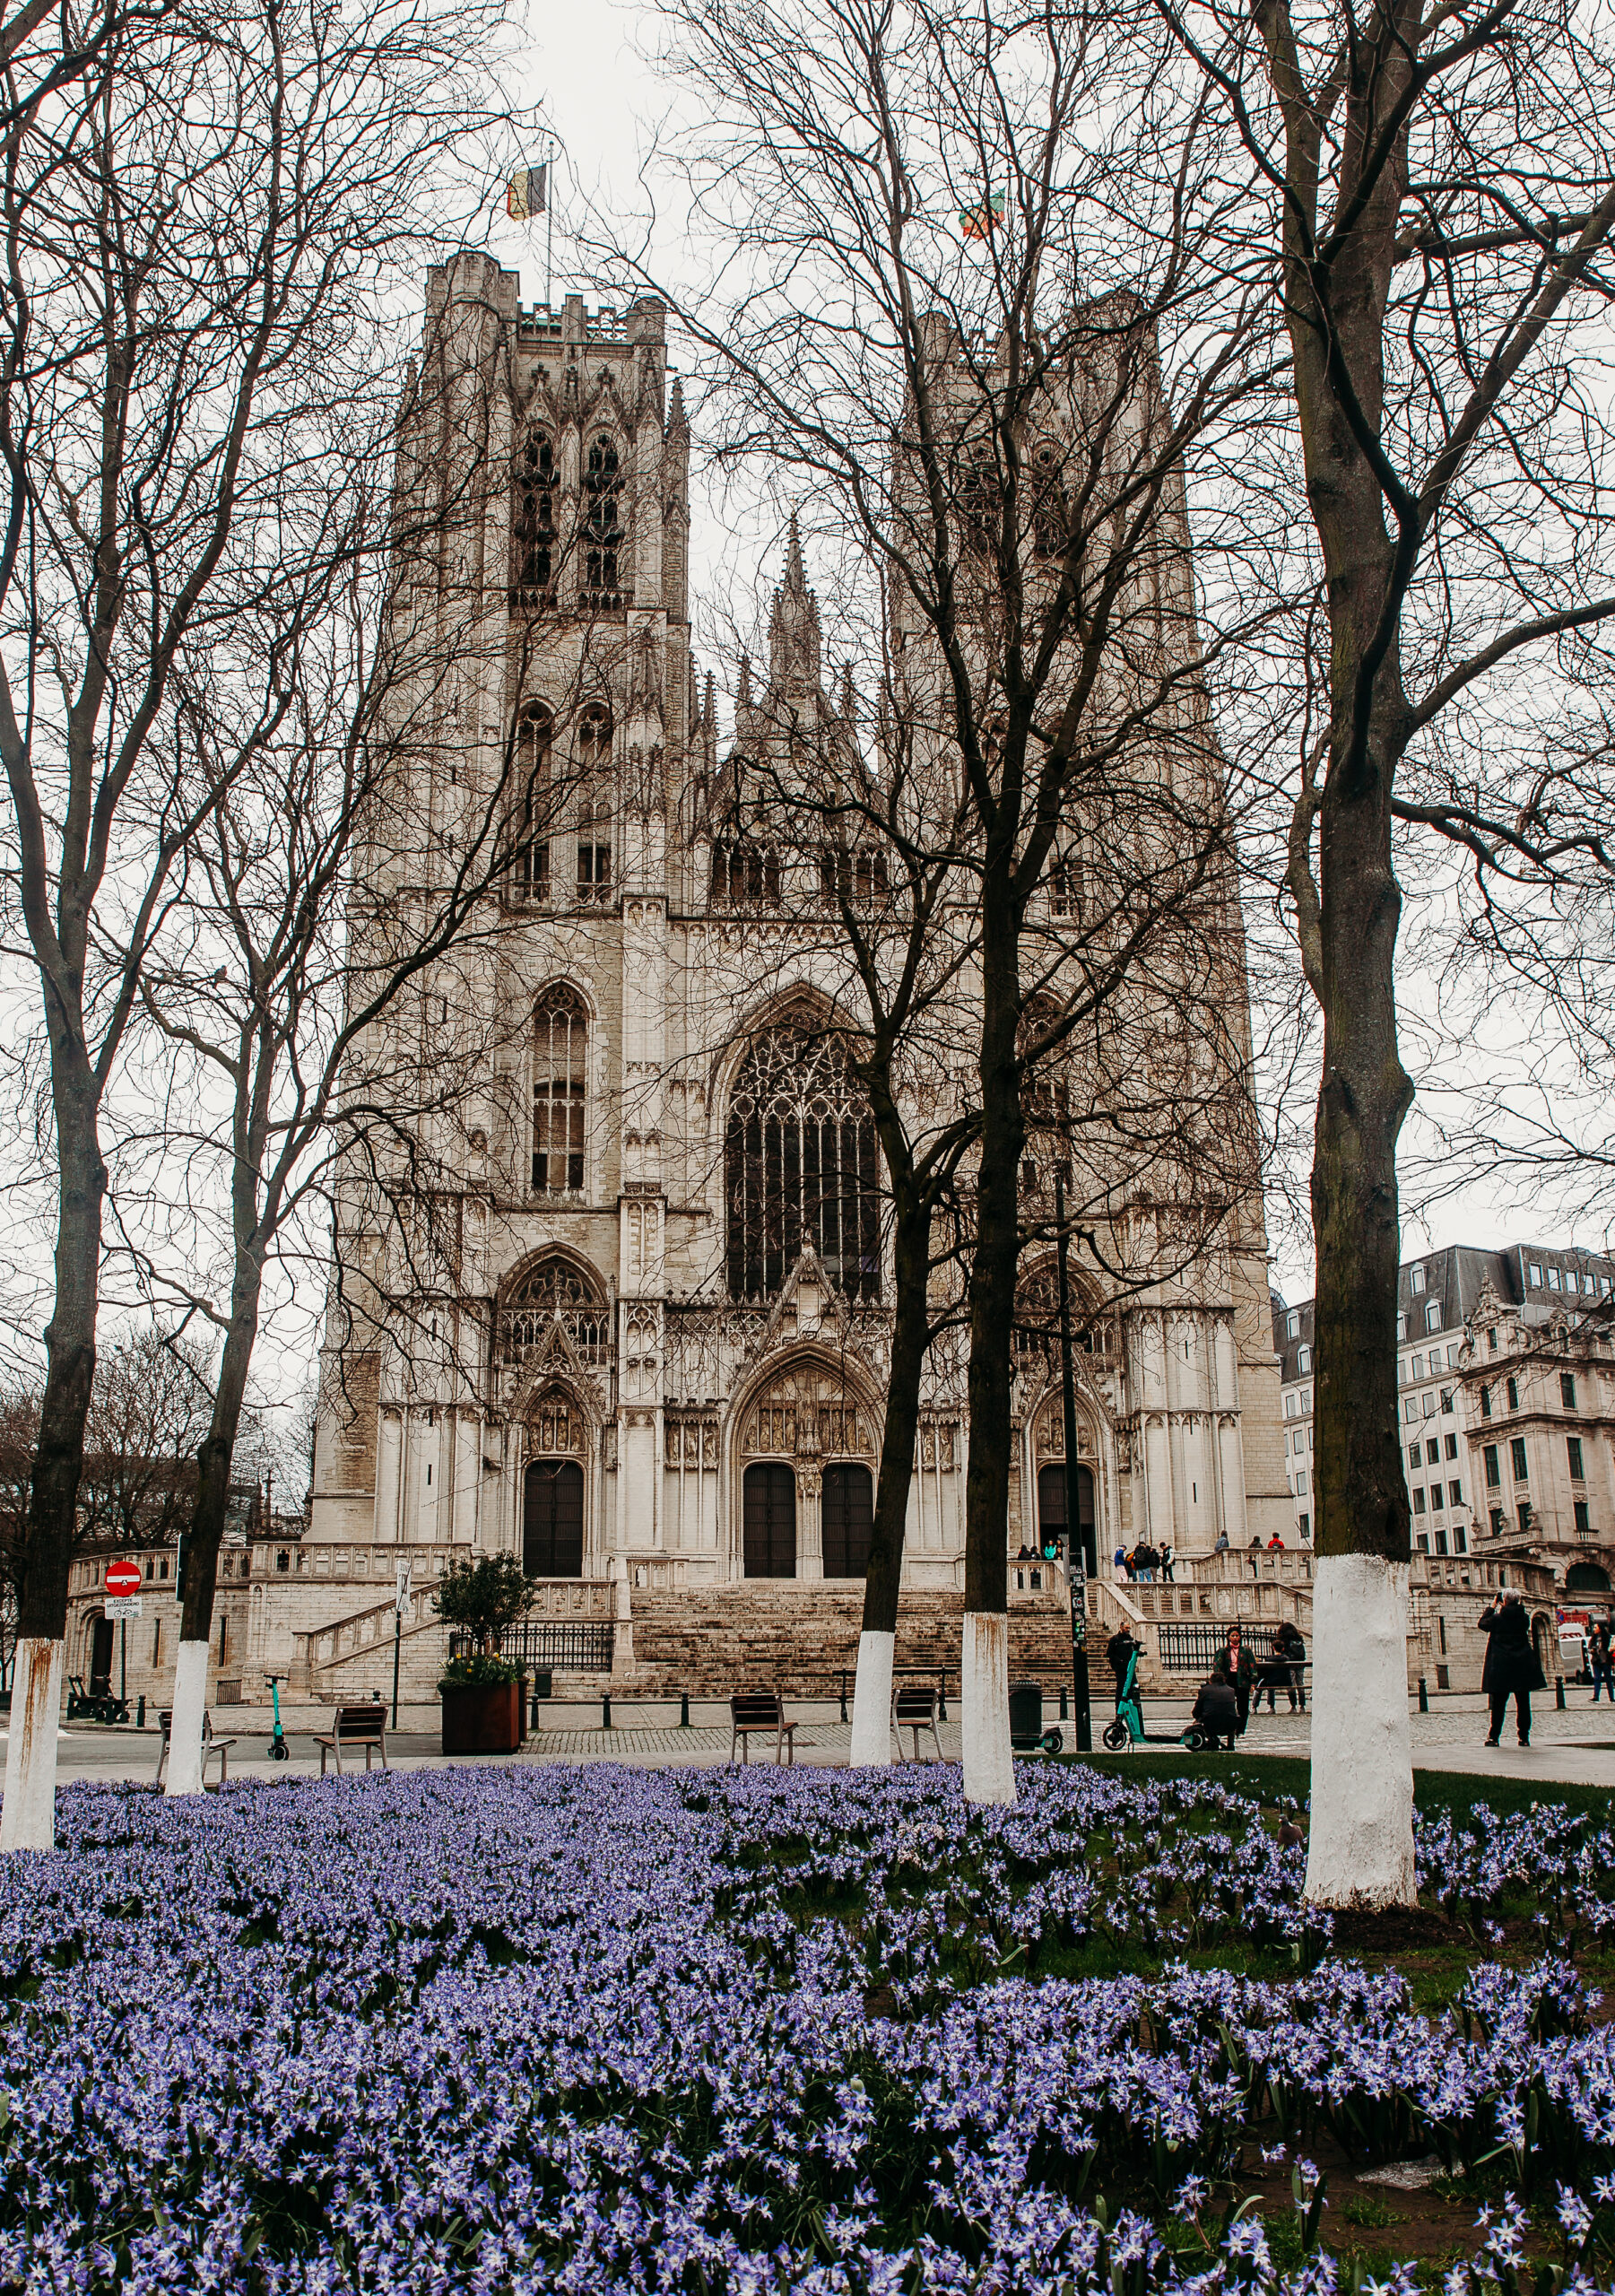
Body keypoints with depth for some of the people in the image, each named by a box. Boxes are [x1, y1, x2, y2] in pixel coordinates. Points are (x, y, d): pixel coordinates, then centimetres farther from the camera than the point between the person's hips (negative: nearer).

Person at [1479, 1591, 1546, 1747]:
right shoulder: (1524, 1618, -2)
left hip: (1501, 1667, -2)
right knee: (1523, 1702, 7)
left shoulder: (1497, 1618, -9)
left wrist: (1492, 1607, 17)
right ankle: (1524, 1737, 7)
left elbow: (1482, 1624, 9)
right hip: (1522, 1667, 2)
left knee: (1499, 1703, 3)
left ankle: (1494, 1737, 2)